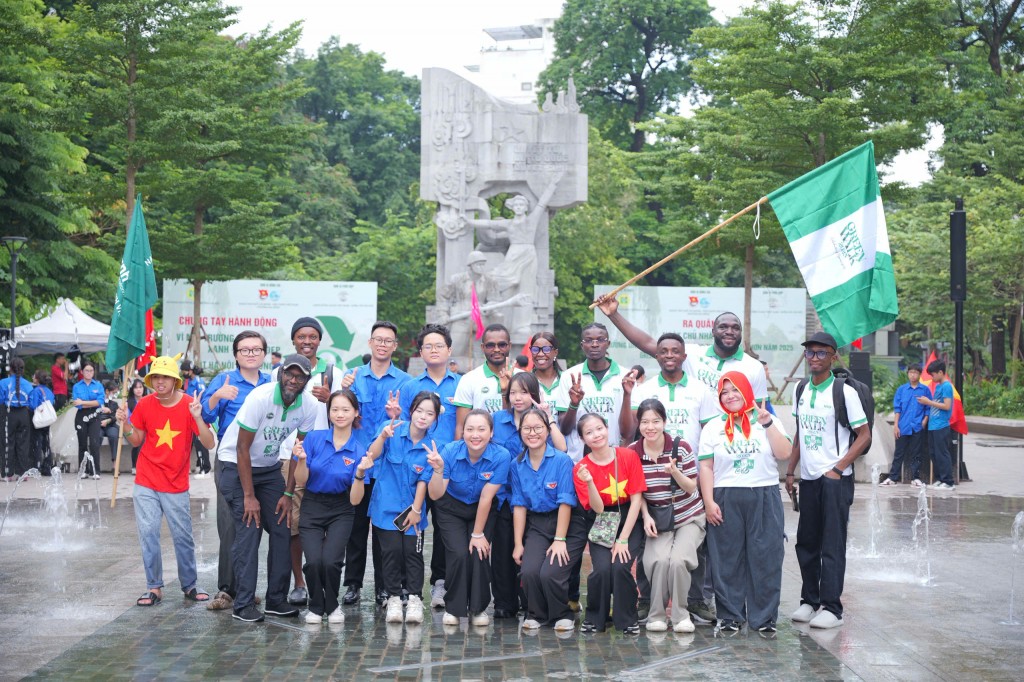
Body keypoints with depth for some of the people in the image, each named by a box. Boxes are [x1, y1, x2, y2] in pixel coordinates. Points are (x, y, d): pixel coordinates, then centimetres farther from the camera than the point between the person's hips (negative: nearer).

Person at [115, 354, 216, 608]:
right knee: (148, 534, -1)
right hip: (146, 484, 2)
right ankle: (154, 588, 8)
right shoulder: (145, 405, -1)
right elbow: (136, 441, 10)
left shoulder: (190, 405, -8)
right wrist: (126, 424, -8)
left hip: (176, 486, -2)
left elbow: (209, 444, -14)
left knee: (183, 538, 3)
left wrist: (197, 417, -28)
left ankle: (189, 586, 16)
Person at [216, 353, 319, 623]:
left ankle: (277, 599, 8)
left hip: (269, 467, 5)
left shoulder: (309, 408, -11)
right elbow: (243, 449, -21)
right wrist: (249, 496, -21)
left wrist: (289, 494, -6)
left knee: (281, 530, -2)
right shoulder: (260, 398, -25)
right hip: (236, 465, -5)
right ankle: (243, 604, -10)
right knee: (248, 531, -14)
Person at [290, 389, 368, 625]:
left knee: (330, 561, -21)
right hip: (312, 508, 0)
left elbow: (355, 500, -9)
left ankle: (332, 605, 10)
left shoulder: (358, 451, -8)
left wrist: (360, 473, -25)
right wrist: (302, 460, -22)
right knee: (314, 561, -19)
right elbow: (301, 481, -4)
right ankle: (316, 606, 11)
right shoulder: (314, 438, -7)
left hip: (340, 511, 0)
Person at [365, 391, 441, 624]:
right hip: (387, 504, -1)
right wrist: (382, 437, -42)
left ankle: (415, 599, 6)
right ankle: (393, 599, 7)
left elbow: (424, 480, -4)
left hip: (412, 506, 1)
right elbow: (372, 455, -23)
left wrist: (416, 510, -7)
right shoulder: (393, 431, -10)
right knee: (392, 550, -4)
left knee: (413, 551, -2)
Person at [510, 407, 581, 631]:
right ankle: (536, 615, 9)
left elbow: (565, 502, -13)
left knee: (550, 573, -21)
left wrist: (559, 540, -15)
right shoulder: (517, 464, 2)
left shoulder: (562, 460, -12)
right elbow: (519, 505, 4)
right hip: (536, 526, 4)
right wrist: (518, 543, 1)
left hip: (568, 525, -3)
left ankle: (562, 615, 9)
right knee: (529, 570, -20)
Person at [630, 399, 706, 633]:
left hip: (689, 518, -1)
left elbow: (691, 488, -9)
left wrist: (674, 472, -28)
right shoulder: (632, 453, -5)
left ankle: (680, 614, -5)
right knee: (660, 559, -27)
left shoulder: (681, 447, -11)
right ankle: (657, 614, -7)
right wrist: (646, 517, -10)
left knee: (678, 559, -27)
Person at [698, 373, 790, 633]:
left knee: (765, 559, -1)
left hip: (764, 498, 0)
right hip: (726, 501, 0)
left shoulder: (770, 422, 10)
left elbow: (784, 454, -4)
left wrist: (768, 424, -9)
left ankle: (764, 618, 7)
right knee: (727, 561, 1)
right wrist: (709, 502, -5)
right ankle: (730, 617, 9)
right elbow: (706, 467, 4)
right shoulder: (713, 427, 10)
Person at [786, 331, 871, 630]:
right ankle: (809, 601, 22)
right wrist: (790, 471, 12)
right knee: (806, 542, 11)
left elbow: (864, 435, -7)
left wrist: (838, 469, -13)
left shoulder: (844, 392, -8)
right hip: (808, 478, 6)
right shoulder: (800, 390, 10)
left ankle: (832, 607, 1)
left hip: (835, 479, -6)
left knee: (832, 544, -4)